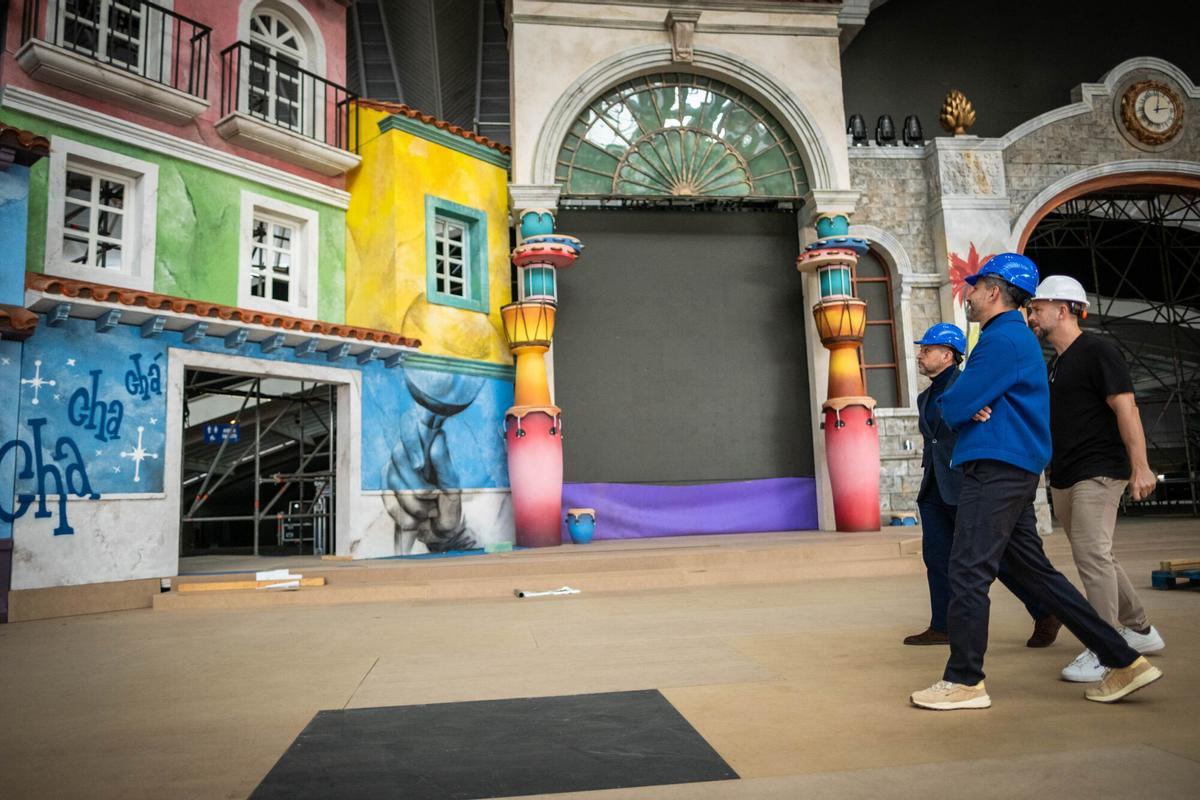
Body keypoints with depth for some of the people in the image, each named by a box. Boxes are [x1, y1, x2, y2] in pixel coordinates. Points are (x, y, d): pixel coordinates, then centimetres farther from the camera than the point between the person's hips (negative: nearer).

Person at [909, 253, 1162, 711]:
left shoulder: (1003, 339, -12)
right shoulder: (1014, 337, 22)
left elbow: (954, 406, -17)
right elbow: (975, 401, 21)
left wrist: (956, 407, 5)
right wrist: (970, 409, -2)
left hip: (996, 469, -11)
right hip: (1014, 470, 11)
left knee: (968, 571, -6)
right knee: (1034, 571, 13)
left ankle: (964, 681, 3)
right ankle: (1123, 661, 17)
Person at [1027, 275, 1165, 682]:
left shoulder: (1096, 351, -9)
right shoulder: (1055, 363, 16)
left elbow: (1126, 408, -16)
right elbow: (1054, 422, 20)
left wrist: (1140, 466, -21)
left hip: (1098, 472, -9)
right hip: (1063, 477, 9)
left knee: (1091, 553, -13)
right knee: (1096, 557, 14)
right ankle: (1140, 631, 29)